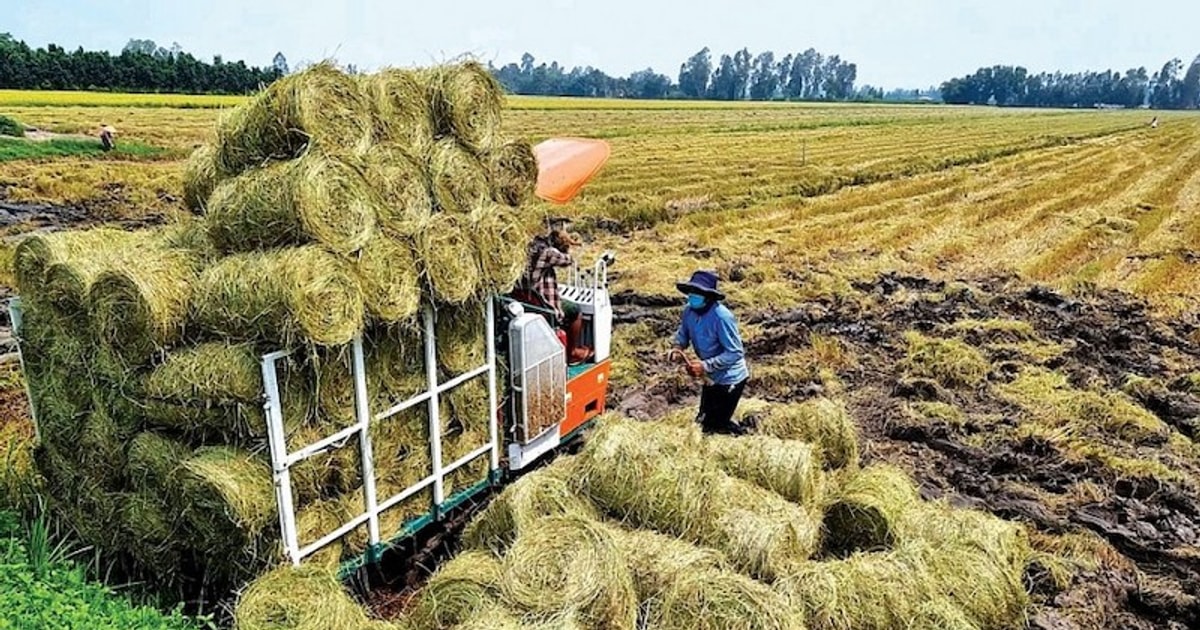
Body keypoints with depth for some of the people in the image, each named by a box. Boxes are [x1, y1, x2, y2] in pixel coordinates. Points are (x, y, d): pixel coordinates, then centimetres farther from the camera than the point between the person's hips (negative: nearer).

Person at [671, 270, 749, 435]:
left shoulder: (721, 317, -29)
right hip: (712, 377, 8)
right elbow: (683, 334, 9)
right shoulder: (689, 311, -8)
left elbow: (736, 353, -27)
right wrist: (678, 347, -14)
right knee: (703, 421, 21)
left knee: (713, 428, 0)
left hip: (730, 379, -8)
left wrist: (705, 365, -32)